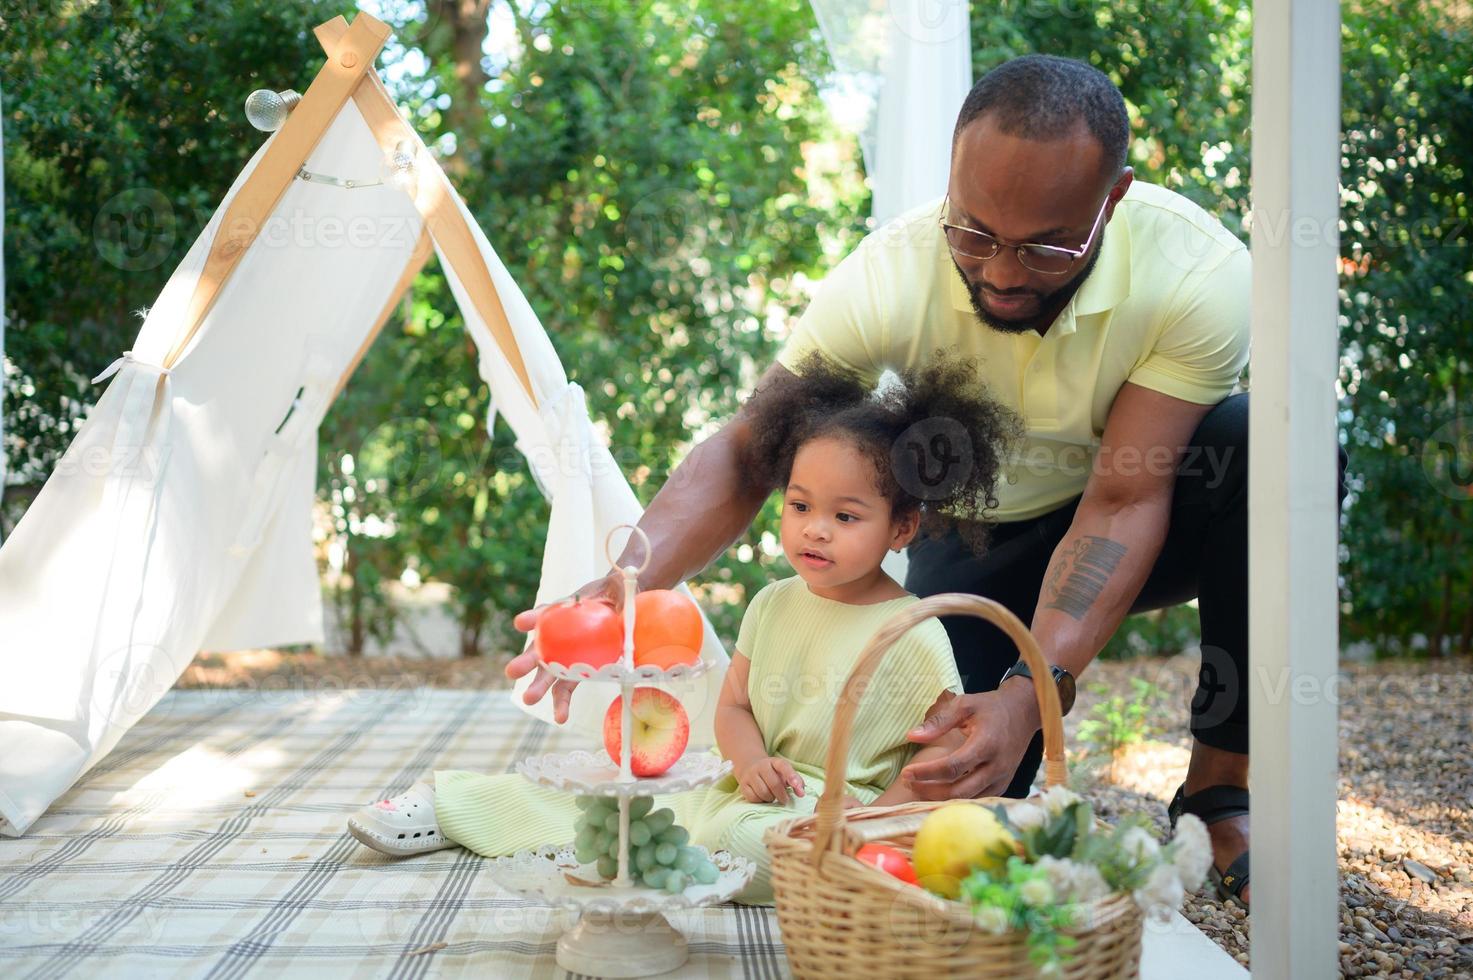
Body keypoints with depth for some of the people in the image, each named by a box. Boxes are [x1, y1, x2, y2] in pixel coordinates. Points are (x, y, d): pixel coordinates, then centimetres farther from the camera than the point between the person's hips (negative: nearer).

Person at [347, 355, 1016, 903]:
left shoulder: (913, 636, -11)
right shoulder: (773, 606, 7)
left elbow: (949, 748, -9)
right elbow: (733, 707, 12)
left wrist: (874, 819, -21)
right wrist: (751, 762, -11)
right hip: (760, 791, 6)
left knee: (738, 836, -34)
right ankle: (447, 805, 14)